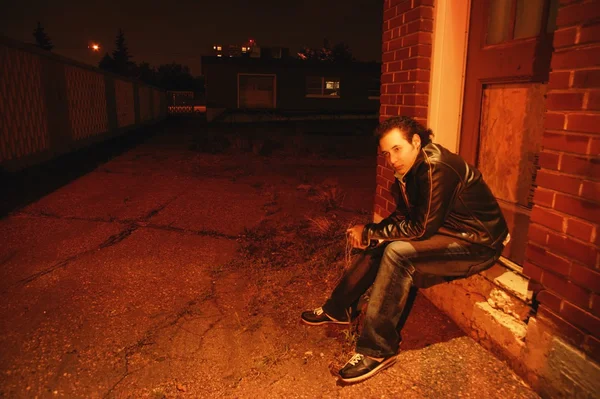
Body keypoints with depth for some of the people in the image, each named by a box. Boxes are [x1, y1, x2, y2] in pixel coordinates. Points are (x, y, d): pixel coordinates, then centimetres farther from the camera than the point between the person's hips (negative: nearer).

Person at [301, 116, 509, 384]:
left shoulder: (436, 169, -27)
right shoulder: (413, 167, 1)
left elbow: (421, 228, -27)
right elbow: (404, 216, 6)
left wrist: (371, 232, -18)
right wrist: (371, 233, -11)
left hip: (478, 242, -9)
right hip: (446, 229, 9)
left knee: (398, 252, -28)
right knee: (379, 242, 3)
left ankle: (377, 350, -18)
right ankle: (339, 309, 16)